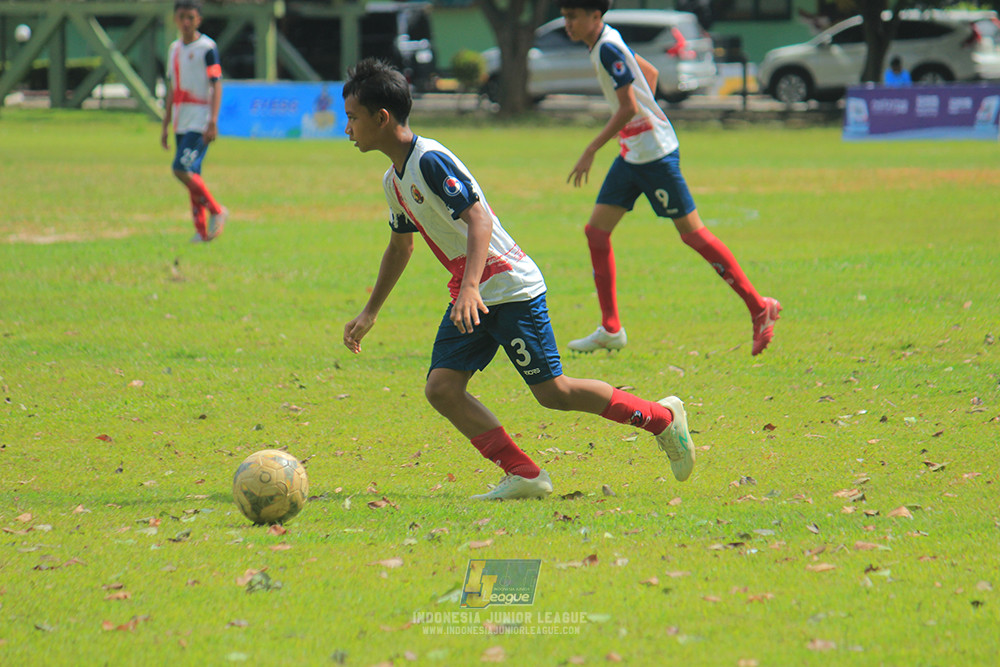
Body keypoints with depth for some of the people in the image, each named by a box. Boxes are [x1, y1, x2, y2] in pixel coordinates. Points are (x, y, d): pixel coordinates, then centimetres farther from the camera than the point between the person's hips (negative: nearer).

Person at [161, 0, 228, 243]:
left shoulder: (207, 48, -6)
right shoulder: (175, 49, 15)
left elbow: (216, 85, -11)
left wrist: (213, 121, -21)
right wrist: (165, 126, 19)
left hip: (200, 122, -7)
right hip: (181, 122, 7)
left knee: (182, 170, -18)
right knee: (192, 176, 6)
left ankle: (217, 211, -4)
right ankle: (201, 230, 10)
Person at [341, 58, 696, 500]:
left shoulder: (431, 161, -18)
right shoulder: (393, 180, 11)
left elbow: (479, 220, -27)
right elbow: (400, 245, 27)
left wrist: (470, 288, -38)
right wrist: (369, 313, 30)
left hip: (511, 288, -9)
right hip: (471, 297, 9)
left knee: (551, 391, -6)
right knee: (441, 388, -7)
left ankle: (662, 417, 11)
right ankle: (524, 475, -7)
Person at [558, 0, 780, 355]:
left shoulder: (608, 49, -19)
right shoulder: (604, 43, 10)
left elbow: (628, 107, -22)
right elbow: (650, 72, 23)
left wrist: (590, 152, -19)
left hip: (654, 152, -10)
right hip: (632, 154, 10)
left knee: (692, 233, -5)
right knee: (596, 230, 6)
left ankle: (759, 307, 3)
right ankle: (610, 330, 10)